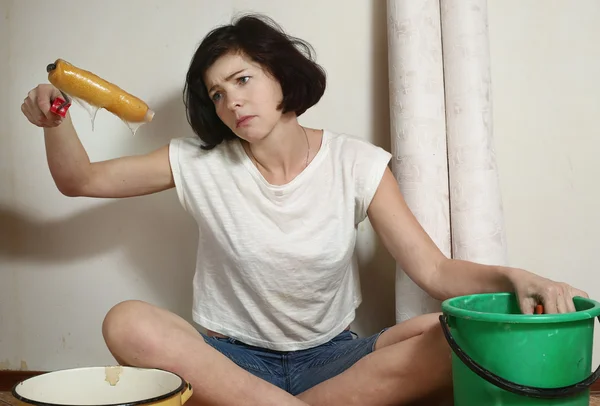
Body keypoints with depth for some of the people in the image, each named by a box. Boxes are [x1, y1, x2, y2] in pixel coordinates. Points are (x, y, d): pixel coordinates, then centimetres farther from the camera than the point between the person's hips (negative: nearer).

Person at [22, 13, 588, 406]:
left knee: (450, 338, -27)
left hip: (330, 356, 0)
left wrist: (511, 276, -28)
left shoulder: (356, 164, -4)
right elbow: (81, 181, 5)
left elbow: (435, 271, -8)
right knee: (128, 324, -29)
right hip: (231, 356, 0)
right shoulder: (201, 163, -1)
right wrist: (55, 122, -16)